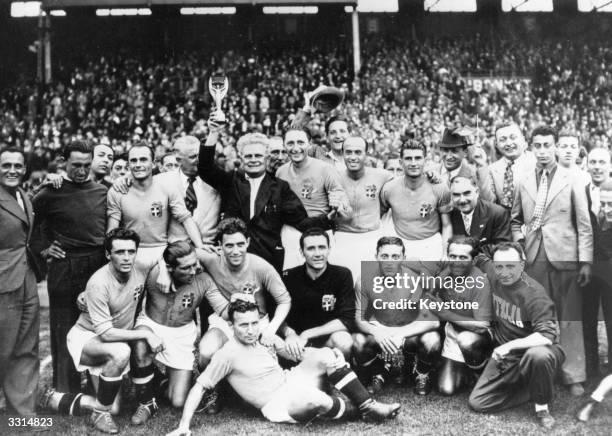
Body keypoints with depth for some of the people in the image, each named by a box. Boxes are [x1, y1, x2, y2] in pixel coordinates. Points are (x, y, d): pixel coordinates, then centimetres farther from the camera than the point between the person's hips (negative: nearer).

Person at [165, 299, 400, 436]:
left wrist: (330, 358, -7)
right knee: (313, 398, -36)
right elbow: (198, 387, -13)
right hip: (277, 405, -6)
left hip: (290, 382, 7)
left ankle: (368, 404, -11)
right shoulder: (228, 354, -15)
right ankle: (362, 412, -7)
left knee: (326, 355, -15)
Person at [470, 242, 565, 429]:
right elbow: (480, 258, 17)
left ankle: (542, 407, -15)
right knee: (477, 403, -5)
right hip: (504, 354, 6)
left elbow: (547, 335, -32)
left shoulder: (534, 294, -24)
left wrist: (510, 345, -37)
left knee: (538, 356, -43)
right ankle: (535, 389, 9)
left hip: (533, 348, -6)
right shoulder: (492, 274, -6)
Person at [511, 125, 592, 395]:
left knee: (570, 319, 1)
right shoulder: (523, 183, 11)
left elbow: (584, 224, 1)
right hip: (533, 258, 2)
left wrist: (585, 261, -5)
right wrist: (518, 239, 3)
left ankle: (574, 376, 9)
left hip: (565, 257, -2)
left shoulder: (572, 181, 3)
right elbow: (515, 219, 21)